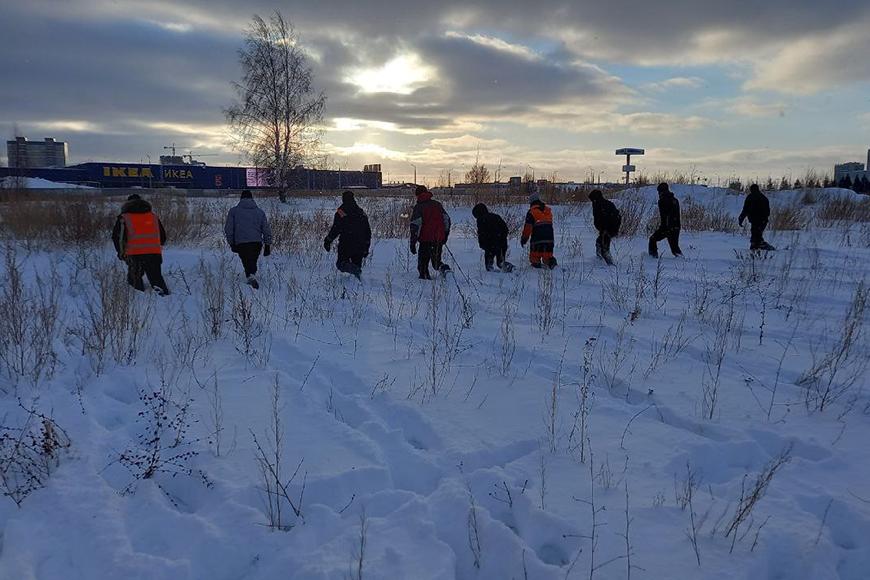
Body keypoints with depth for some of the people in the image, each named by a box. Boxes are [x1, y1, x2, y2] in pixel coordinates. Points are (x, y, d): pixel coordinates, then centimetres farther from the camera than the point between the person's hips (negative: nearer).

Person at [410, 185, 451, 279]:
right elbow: (447, 219, 12)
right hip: (439, 239, 4)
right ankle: (443, 268, -11)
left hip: (425, 240, -4)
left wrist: (413, 243, -10)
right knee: (436, 259, 16)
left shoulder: (418, 207, -5)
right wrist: (445, 235, 22)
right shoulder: (437, 204, 9)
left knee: (423, 261, 11)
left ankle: (424, 275, 3)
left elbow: (415, 225, -11)